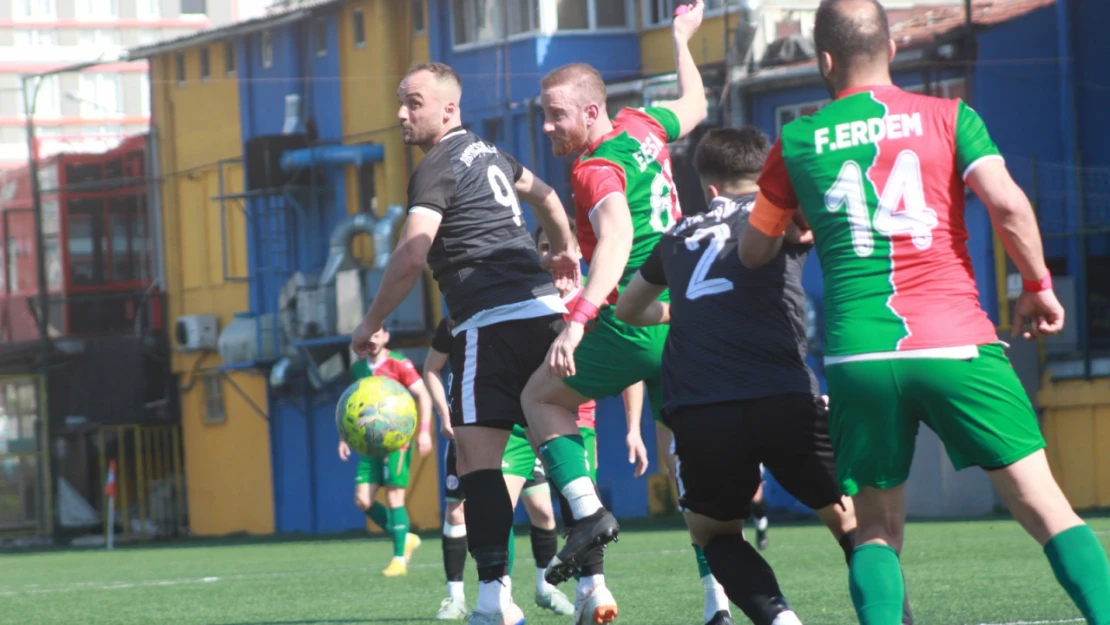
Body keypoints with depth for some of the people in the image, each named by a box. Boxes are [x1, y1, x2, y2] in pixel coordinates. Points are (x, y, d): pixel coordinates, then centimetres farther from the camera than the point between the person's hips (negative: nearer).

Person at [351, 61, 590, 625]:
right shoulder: (489, 154, 20)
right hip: (545, 310, 9)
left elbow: (412, 255, -16)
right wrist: (566, 249, 53)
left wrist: (372, 323, -7)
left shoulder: (438, 168, -6)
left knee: (477, 457, -9)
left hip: (492, 321, -9)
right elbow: (542, 194, 39)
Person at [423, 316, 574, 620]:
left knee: (542, 509, -1)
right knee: (457, 510, -5)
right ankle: (455, 598, 6)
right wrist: (445, 415, -5)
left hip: (522, 427, 1)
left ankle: (545, 588, 20)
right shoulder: (453, 323, -7)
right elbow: (431, 369, 5)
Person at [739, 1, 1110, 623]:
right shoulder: (949, 117, 6)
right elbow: (1008, 204, -7)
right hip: (956, 345, -1)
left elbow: (754, 253, 22)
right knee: (1045, 508, 2)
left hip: (858, 356, 1)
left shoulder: (798, 142, 11)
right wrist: (1038, 285, 8)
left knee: (878, 530, 12)